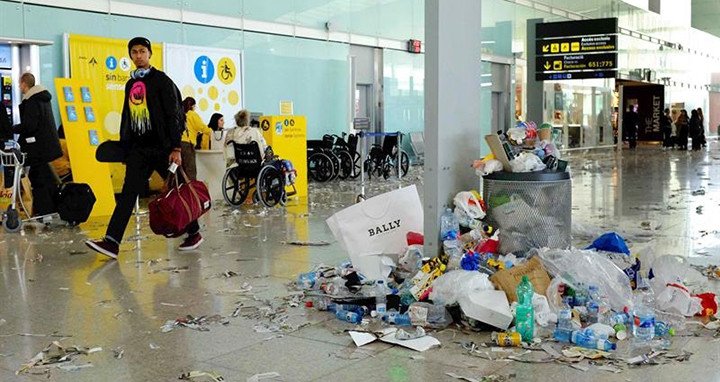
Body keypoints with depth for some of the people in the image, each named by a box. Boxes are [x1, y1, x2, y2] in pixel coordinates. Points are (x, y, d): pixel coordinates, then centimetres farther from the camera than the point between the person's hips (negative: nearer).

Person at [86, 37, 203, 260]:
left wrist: (176, 148, -17)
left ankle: (194, 233, 19)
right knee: (128, 193, -4)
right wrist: (124, 147, 18)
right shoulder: (130, 84, 16)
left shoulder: (161, 80, -4)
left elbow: (173, 115, -10)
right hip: (138, 149, 6)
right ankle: (112, 242, -11)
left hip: (162, 147, -5)